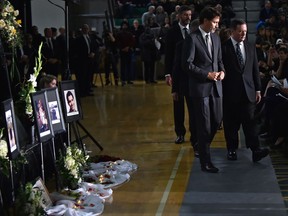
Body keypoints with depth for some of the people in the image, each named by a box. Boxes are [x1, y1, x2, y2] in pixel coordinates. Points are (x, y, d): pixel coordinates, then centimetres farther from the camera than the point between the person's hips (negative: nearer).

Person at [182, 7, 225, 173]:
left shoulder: (216, 38, 11)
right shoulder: (192, 39, -10)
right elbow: (187, 64, -13)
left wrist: (222, 71, -1)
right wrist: (207, 74, -15)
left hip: (216, 86, 6)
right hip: (200, 87, -6)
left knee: (217, 121, 9)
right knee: (204, 125, -1)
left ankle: (203, 147, 35)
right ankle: (206, 162, 9)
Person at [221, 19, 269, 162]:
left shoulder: (251, 47, 11)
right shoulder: (224, 47, -4)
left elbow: (255, 70, 13)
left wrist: (258, 89, 10)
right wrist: (221, 91, -7)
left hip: (248, 91, 3)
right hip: (230, 92, -3)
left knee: (250, 121, -3)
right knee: (231, 123, 5)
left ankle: (255, 150, -8)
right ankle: (232, 149, 16)